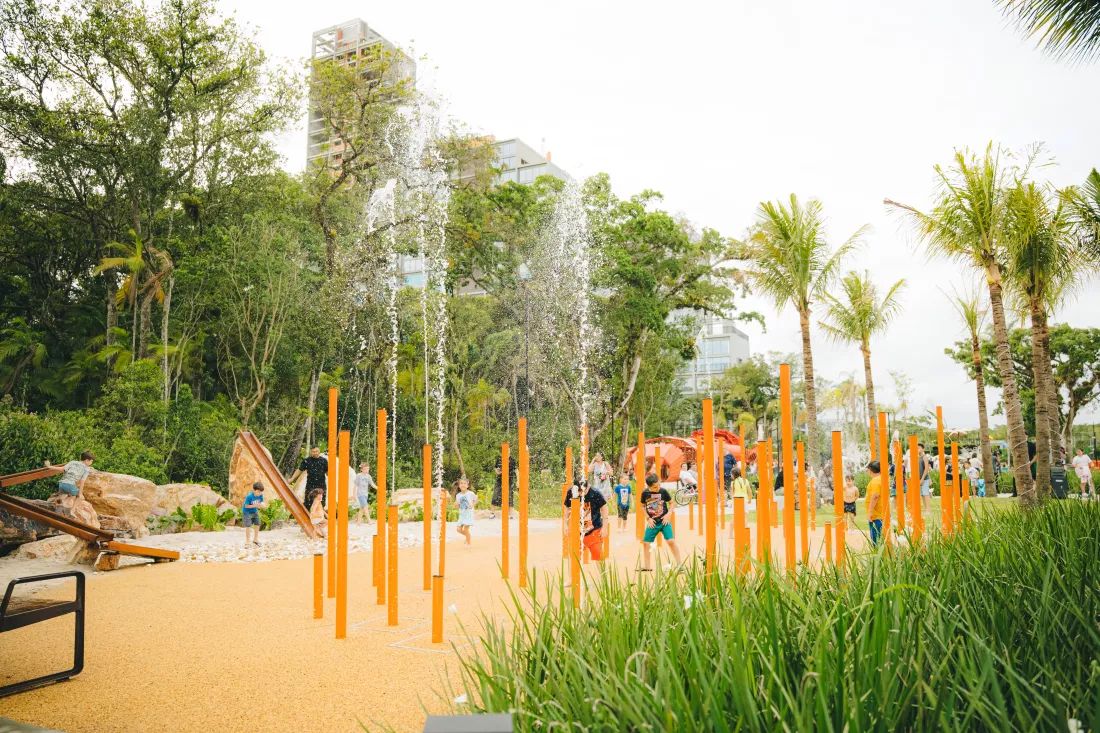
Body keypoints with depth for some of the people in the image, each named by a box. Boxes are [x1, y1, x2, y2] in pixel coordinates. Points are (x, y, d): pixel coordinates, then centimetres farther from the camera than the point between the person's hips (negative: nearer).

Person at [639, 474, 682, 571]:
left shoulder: (663, 491, -10)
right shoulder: (645, 493, -7)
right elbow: (643, 506, 8)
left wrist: (668, 514, -10)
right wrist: (648, 518, -3)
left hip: (664, 521, -2)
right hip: (652, 523, 2)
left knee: (671, 541, -15)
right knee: (645, 543, 3)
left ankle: (679, 564, -5)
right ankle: (647, 566, 19)